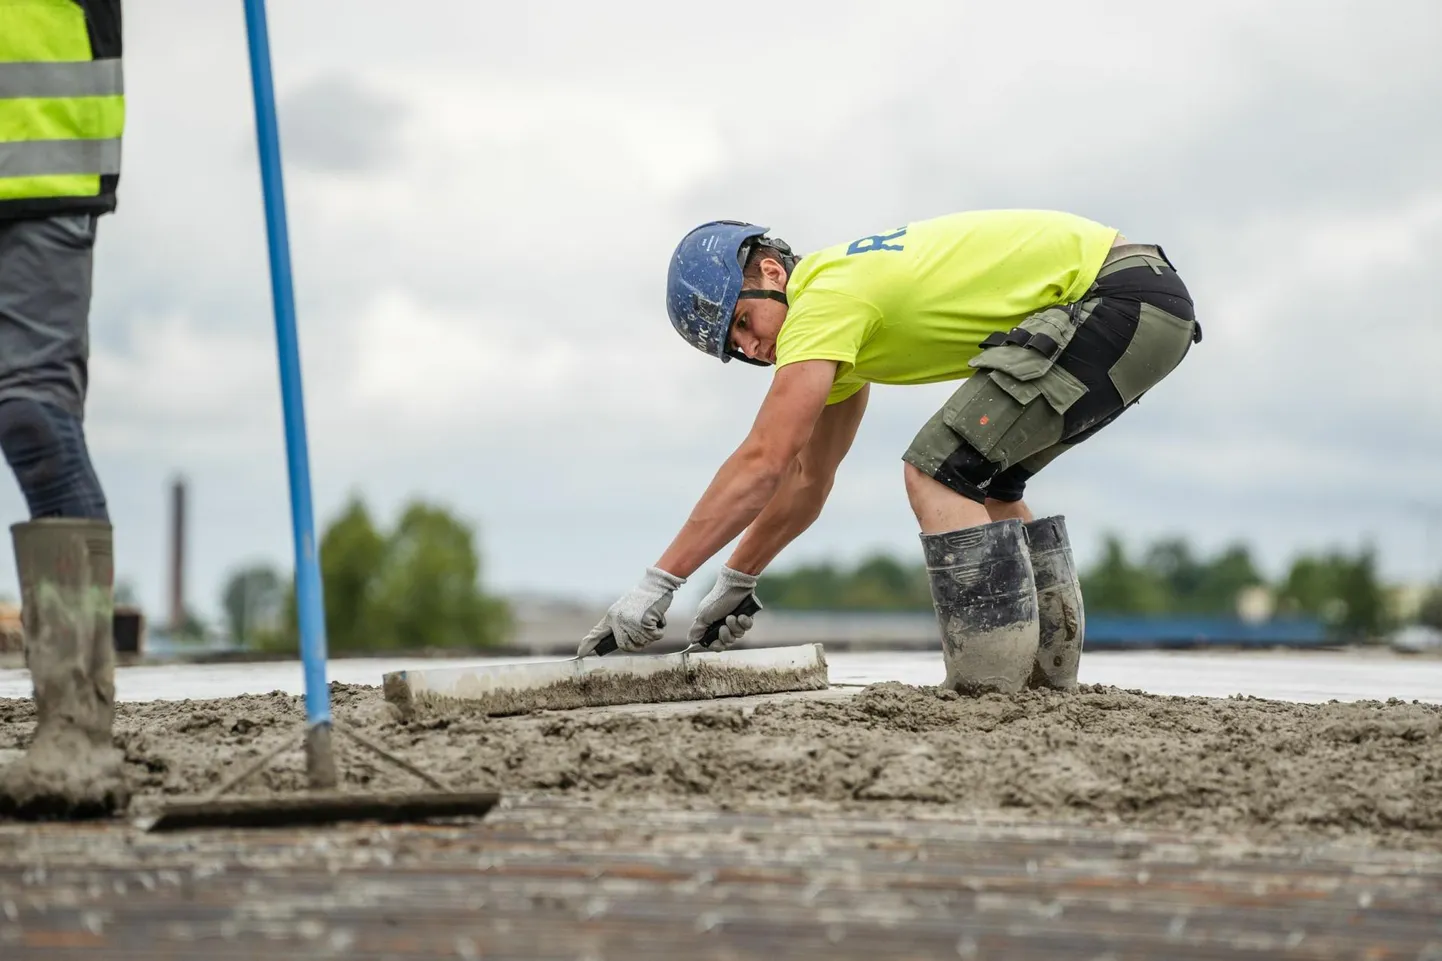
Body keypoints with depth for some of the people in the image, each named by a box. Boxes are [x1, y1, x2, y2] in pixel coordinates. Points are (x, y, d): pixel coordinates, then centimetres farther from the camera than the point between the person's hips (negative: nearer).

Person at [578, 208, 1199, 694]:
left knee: (938, 472, -13)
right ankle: (1047, 680, 21)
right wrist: (736, 583, 30)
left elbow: (765, 461, -18)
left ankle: (991, 693, -13)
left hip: (1120, 296, -11)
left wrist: (658, 583, -17)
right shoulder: (841, 323, 17)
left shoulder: (826, 298, -13)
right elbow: (809, 478, 27)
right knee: (980, 483, 21)